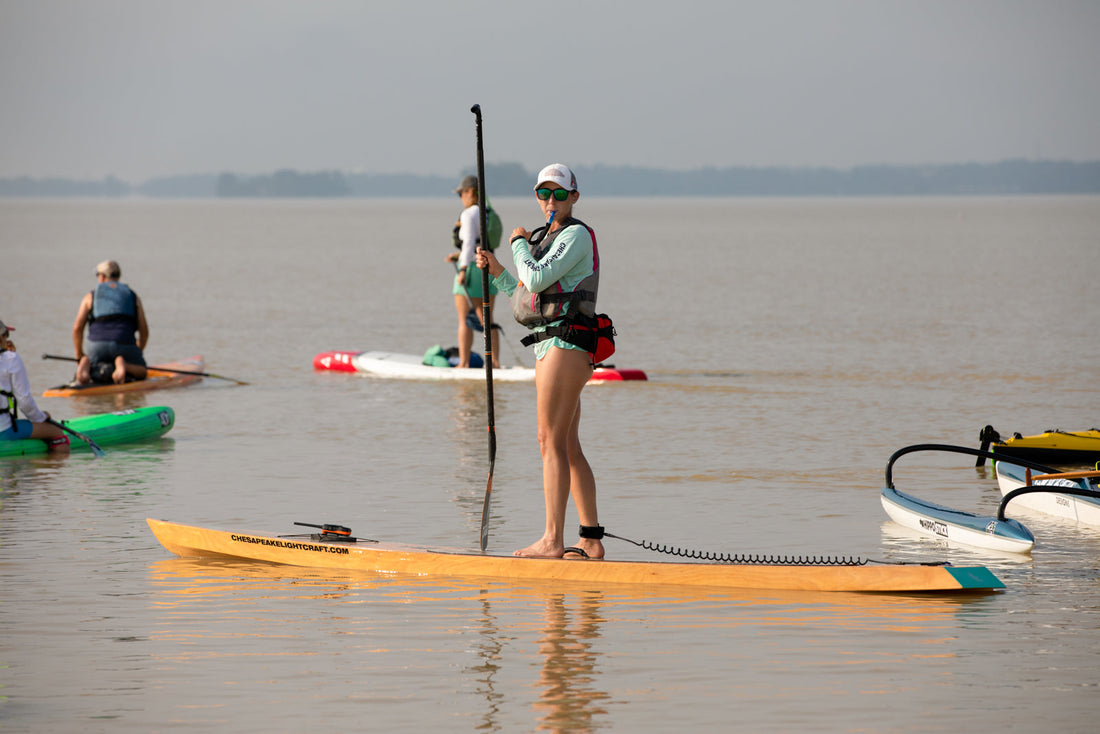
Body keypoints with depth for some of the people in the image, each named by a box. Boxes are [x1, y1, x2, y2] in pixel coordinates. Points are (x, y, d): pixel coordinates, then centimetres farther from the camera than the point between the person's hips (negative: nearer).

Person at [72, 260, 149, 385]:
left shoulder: (91, 297, 18)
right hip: (125, 345, -1)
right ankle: (122, 365, -16)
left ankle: (86, 364, -15)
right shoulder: (133, 297, 20)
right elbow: (144, 330, 14)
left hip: (97, 344, 1)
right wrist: (139, 352, 30)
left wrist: (79, 356, 18)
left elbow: (77, 327, 8)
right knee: (141, 373, 21)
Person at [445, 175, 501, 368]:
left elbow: (470, 243, -20)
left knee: (464, 320, -2)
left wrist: (463, 269, -23)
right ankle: (495, 362, 7)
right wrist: (460, 256, 23)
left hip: (472, 268, -8)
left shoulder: (469, 214, -11)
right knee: (486, 320, 11)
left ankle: (464, 363, -2)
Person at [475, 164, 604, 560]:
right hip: (552, 348, 10)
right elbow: (532, 298, 24)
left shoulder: (576, 235, -9)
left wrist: (519, 243, -4)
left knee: (551, 441, -12)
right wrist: (497, 271, 16)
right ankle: (591, 540, 13)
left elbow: (537, 279, -20)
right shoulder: (549, 238, 21)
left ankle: (553, 539, -14)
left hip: (564, 347, -10)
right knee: (569, 448, 10)